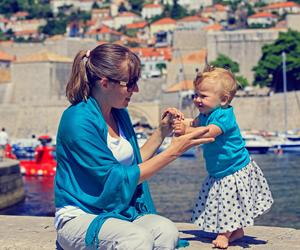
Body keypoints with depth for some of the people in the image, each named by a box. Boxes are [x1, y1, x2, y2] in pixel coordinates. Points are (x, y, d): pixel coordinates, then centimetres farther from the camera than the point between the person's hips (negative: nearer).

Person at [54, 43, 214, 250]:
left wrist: (162, 132, 12)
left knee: (167, 231, -24)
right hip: (80, 217, -7)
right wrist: (174, 151, -14)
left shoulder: (119, 114, 9)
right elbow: (119, 179, -17)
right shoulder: (79, 120, -17)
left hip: (120, 213, 7)